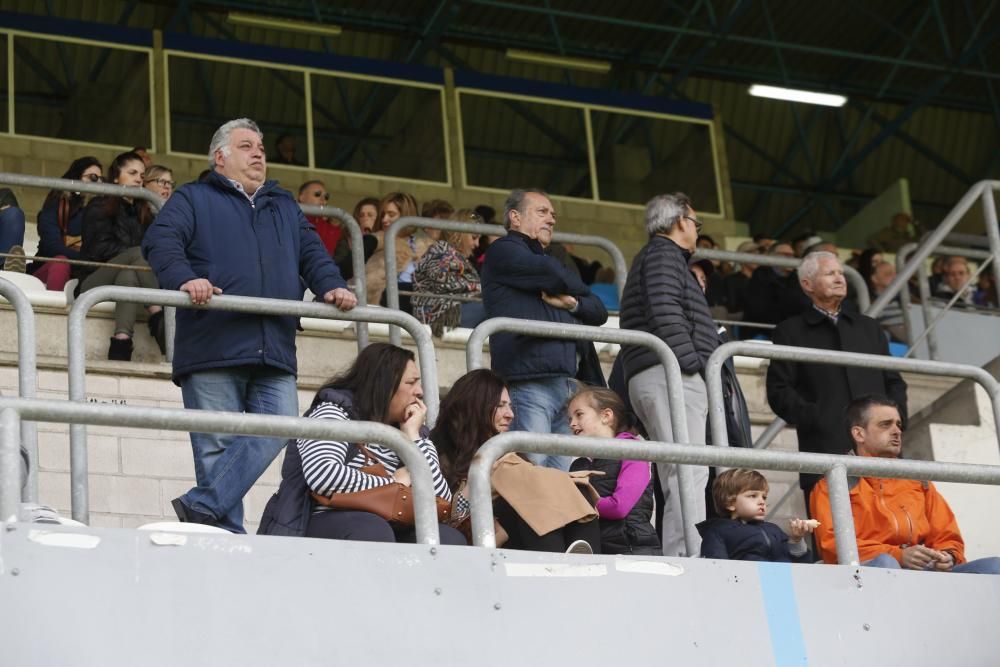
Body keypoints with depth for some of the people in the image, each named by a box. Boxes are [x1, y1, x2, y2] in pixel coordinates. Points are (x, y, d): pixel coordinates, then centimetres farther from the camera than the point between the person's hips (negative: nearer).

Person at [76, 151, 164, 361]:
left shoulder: (142, 214, 24)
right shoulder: (99, 207, 8)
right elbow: (99, 249, -7)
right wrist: (138, 256, -15)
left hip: (127, 280, 4)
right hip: (93, 279, -4)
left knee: (129, 275, -33)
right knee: (137, 253, -30)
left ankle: (121, 343, -52)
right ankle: (158, 320, -43)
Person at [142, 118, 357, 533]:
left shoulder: (285, 207, 30)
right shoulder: (194, 199, 14)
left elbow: (312, 253, 21)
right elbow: (160, 240, -2)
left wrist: (331, 286, -2)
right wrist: (184, 279, -23)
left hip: (274, 356, 4)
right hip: (214, 349, -4)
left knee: (278, 428, -16)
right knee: (217, 447, -7)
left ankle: (202, 507, -17)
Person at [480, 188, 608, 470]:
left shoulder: (546, 260, 30)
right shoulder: (503, 251, 5)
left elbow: (599, 312, 25)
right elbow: (556, 276, -12)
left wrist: (572, 302, 2)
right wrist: (579, 292, 11)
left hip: (566, 382, 8)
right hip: (528, 381, -8)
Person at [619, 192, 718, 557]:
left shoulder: (660, 255, 31)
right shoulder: (664, 254, -1)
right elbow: (665, 312, -16)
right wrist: (691, 363, -18)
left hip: (650, 377, 11)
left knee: (677, 477, 6)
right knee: (688, 471, -19)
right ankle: (689, 558, -27)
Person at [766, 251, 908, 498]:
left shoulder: (868, 327, 25)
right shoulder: (790, 332, 11)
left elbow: (894, 382, 23)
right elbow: (779, 391, 1)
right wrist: (815, 419, -12)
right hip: (825, 449, -4)